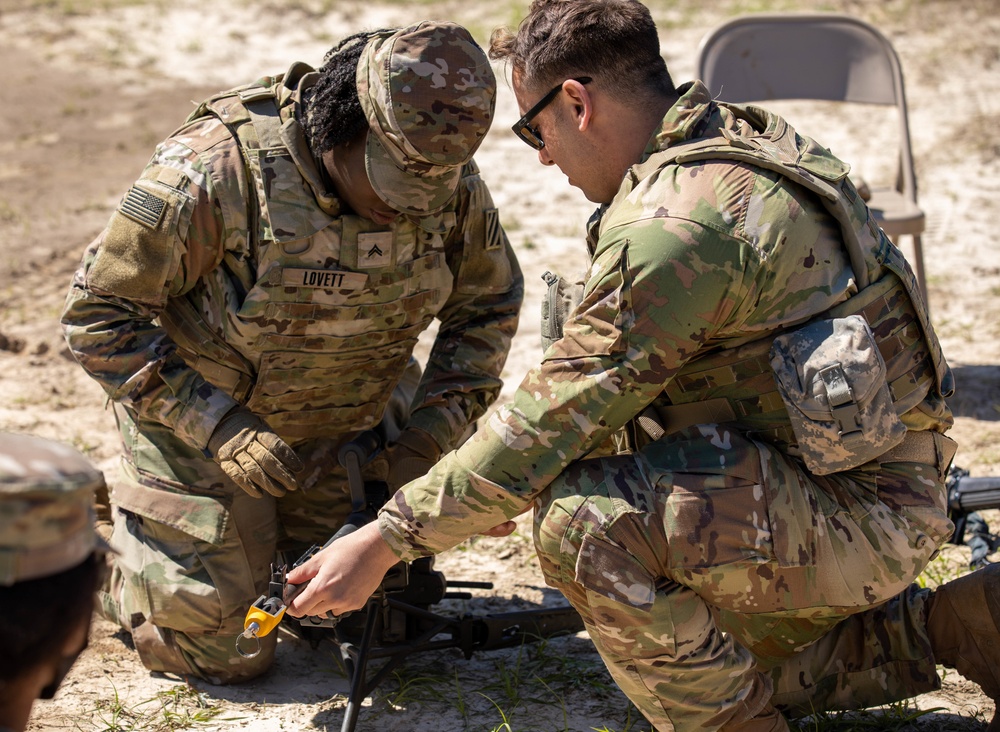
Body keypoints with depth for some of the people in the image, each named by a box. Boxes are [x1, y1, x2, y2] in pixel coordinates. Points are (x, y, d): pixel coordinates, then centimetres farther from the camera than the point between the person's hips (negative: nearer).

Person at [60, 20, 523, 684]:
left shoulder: (451, 181, -18)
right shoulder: (215, 174, -33)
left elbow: (487, 305, 0)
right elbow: (100, 316, -24)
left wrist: (430, 440, -12)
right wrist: (224, 432, -29)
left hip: (352, 423, 5)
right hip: (203, 420, -4)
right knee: (225, 654, -1)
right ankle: (103, 551, 25)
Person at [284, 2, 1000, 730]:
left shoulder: (675, 225, -24)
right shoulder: (747, 140, 8)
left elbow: (551, 422, -21)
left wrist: (386, 540, -13)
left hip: (861, 510, -10)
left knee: (587, 522, -26)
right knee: (721, 664, 24)